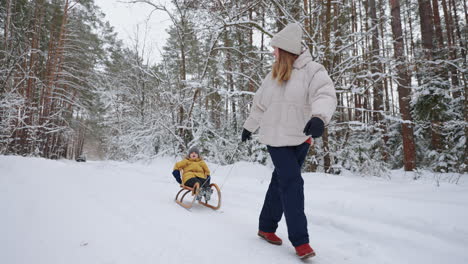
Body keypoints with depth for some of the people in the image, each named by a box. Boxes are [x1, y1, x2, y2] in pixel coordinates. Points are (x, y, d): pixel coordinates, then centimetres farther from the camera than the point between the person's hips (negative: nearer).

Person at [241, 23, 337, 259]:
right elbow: (260, 104, 19)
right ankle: (300, 240, -1)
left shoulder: (312, 70, -7)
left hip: (301, 138, -1)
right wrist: (248, 127, 27)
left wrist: (319, 117, -45)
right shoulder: (274, 75, 8)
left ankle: (267, 228, 28)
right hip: (277, 137, 1)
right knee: (292, 183, -8)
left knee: (280, 182, 10)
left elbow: (325, 94, -24)